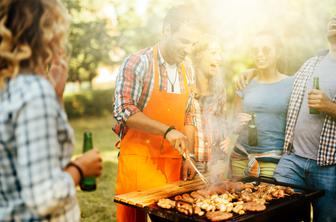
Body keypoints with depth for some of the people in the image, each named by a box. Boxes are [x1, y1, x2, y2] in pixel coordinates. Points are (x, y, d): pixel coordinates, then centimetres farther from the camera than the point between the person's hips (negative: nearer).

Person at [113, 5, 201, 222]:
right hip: (139, 160, -5)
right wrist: (167, 130, -25)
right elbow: (124, 111, -19)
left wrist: (187, 156, 11)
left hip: (172, 162, 5)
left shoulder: (186, 71, 10)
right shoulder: (137, 64, -10)